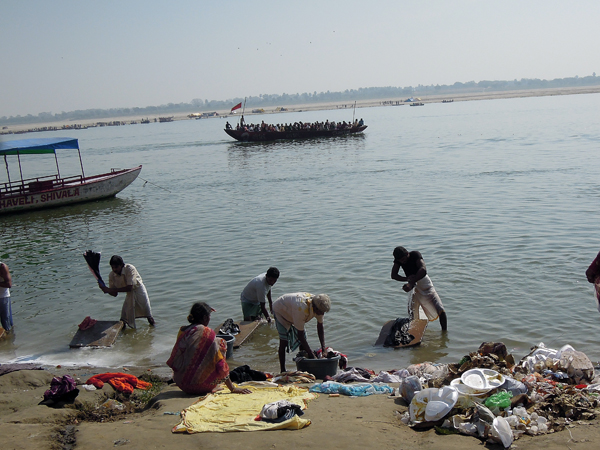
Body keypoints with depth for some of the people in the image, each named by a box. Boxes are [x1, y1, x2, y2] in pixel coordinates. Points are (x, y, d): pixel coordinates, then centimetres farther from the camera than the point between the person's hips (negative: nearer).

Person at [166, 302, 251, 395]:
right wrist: (232, 388, -7)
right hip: (199, 386, -7)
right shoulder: (207, 332, -14)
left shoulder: (182, 331, 3)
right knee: (220, 342, 7)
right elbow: (219, 363, -13)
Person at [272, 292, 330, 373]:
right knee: (284, 341, -15)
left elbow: (320, 327, -8)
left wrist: (323, 348, -15)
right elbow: (300, 334, -37)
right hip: (280, 310, -7)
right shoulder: (301, 309, -45)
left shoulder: (319, 307, -23)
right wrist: (310, 353, -35)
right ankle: (282, 370, -9)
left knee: (303, 339, 2)